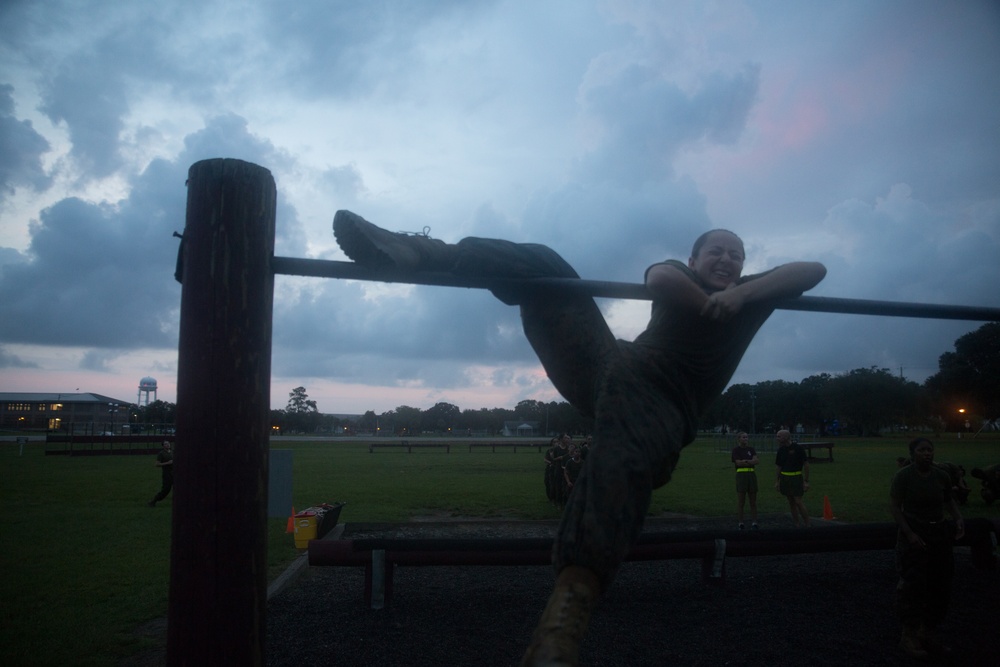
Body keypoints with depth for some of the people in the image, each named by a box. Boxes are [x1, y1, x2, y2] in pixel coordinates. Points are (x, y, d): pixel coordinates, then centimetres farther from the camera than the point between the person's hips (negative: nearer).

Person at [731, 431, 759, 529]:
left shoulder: (751, 449, 13)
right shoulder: (736, 450, 1)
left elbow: (757, 461, -1)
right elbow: (738, 462, -11)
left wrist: (746, 461, -14)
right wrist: (752, 462, -3)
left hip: (752, 474, 4)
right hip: (741, 475, -4)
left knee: (753, 501, 6)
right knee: (741, 502, -2)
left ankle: (754, 523, 12)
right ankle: (740, 523, 3)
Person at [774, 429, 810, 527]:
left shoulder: (798, 448, -9)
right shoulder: (781, 450, 7)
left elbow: (806, 464, -8)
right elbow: (779, 466, 15)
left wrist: (806, 481, -11)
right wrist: (777, 481, 13)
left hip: (796, 477, -5)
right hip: (784, 478, 5)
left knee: (798, 501, -10)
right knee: (791, 502, 7)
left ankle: (807, 525, 0)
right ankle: (797, 525, 14)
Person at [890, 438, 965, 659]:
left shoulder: (941, 476, 0)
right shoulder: (903, 475, -14)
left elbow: (949, 500, 16)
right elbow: (894, 506, -13)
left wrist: (958, 518, -2)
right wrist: (909, 534, -20)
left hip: (940, 535, 5)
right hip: (913, 535, -5)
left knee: (940, 585, 9)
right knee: (913, 585, -4)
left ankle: (927, 633, 24)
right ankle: (908, 637, 8)